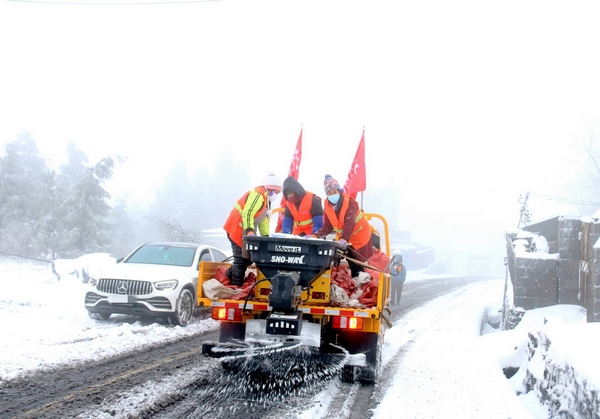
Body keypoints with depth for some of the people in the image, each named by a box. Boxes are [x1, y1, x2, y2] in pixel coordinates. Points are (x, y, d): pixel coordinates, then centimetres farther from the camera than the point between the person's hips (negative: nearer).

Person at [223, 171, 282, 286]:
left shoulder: (265, 198, 17)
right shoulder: (257, 195, -17)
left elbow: (264, 220, 18)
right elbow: (247, 214, -28)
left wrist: (266, 236, 10)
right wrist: (249, 230, -37)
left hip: (244, 230, 10)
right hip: (237, 229, -10)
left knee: (248, 257, 10)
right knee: (241, 258, -9)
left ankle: (230, 276, 20)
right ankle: (236, 286, -6)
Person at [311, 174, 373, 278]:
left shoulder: (350, 202, -25)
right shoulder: (328, 205, -8)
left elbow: (349, 223, -36)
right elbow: (327, 226, -11)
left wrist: (344, 239, -52)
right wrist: (315, 236, -28)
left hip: (359, 236, -5)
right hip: (344, 238, 5)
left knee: (359, 266, -4)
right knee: (351, 265, 10)